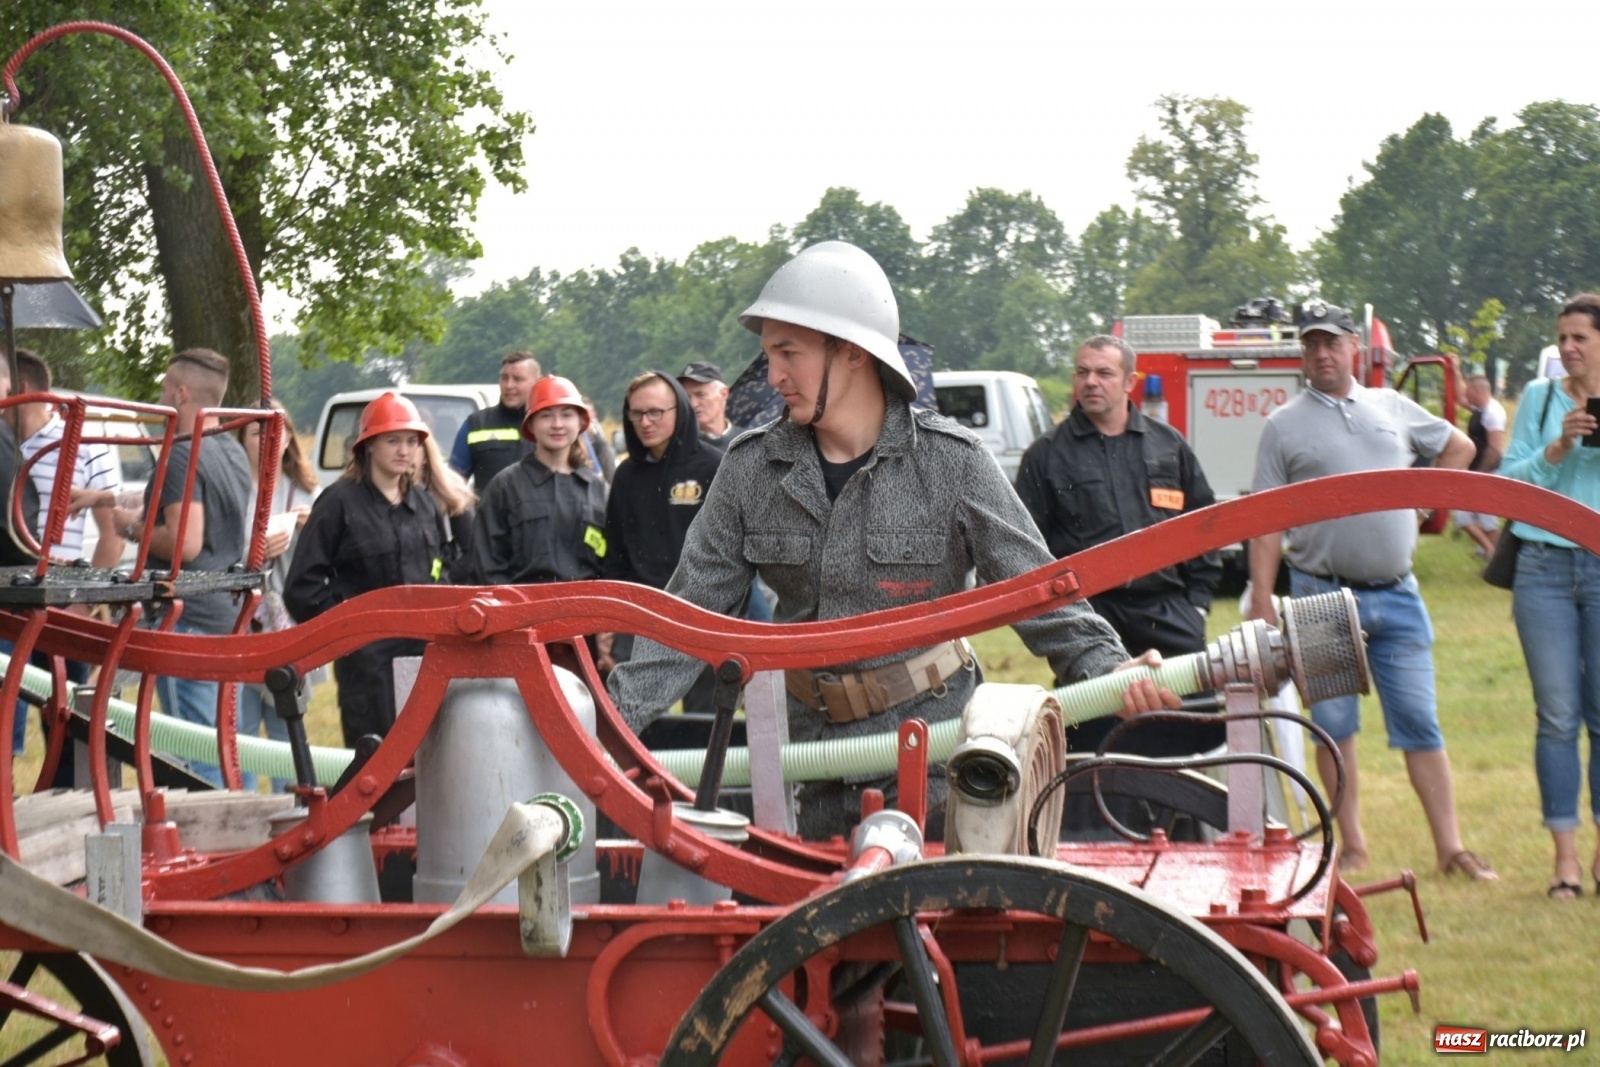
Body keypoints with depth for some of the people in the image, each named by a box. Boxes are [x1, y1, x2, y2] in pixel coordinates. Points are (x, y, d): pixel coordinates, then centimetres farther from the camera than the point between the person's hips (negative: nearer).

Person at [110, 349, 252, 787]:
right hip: (228, 614, 9)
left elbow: (185, 543, -23)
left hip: (187, 619, -9)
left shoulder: (183, 457, -15)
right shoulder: (233, 452, 13)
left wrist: (133, 528, -8)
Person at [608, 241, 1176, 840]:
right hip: (814, 748, 3)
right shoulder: (754, 468, 1)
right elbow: (692, 609, 2)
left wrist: (1106, 669, -24)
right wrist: (614, 718, -8)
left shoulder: (948, 463, -8)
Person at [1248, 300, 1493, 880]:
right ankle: (1352, 845, 11)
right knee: (1334, 726, 3)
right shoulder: (1284, 426, 1)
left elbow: (1458, 447, 26)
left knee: (1419, 723, 2)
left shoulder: (1393, 408, 10)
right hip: (1322, 595, -2)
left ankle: (1450, 845, 3)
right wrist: (1262, 601, -9)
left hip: (1396, 594, 2)